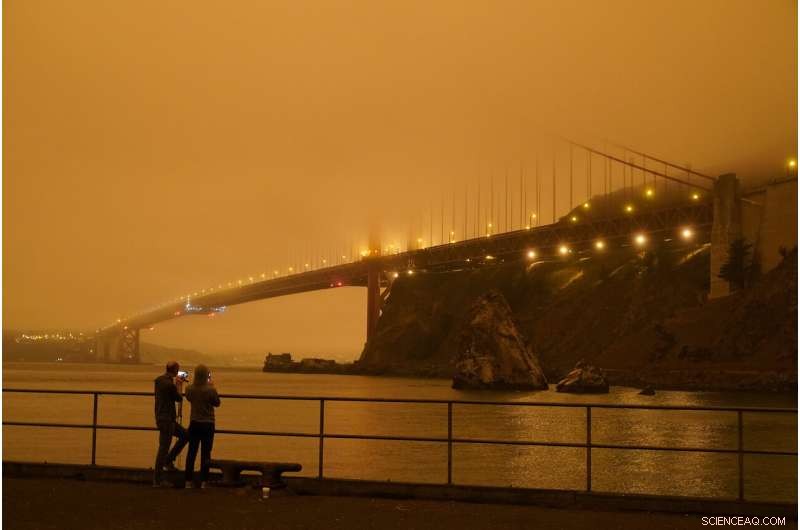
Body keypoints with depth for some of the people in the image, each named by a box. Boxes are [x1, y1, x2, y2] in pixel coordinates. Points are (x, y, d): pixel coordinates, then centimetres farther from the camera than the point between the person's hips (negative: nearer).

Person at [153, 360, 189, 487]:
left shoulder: (159, 380, 7)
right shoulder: (170, 384, -21)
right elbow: (179, 398, -6)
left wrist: (175, 383, 27)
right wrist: (180, 385, 5)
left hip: (161, 418, 10)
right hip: (167, 419, -10)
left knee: (185, 435, 19)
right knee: (163, 448, -3)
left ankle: (169, 460, 19)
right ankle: (157, 480, 2)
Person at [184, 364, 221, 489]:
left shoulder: (189, 389, -7)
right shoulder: (211, 390, -17)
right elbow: (217, 403, -1)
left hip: (194, 424, 3)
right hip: (207, 425, -3)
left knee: (191, 452, 11)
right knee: (205, 454, 5)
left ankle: (189, 481, 15)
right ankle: (203, 482, 7)